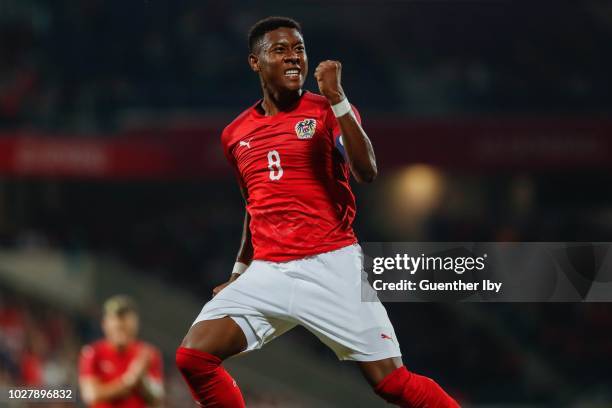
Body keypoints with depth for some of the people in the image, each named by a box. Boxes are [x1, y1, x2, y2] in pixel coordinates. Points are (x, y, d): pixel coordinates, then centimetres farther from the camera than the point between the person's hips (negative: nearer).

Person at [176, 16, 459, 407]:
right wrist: (239, 273, 29)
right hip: (266, 272, 4)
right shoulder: (236, 134, 13)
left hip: (331, 266, -4)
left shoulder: (329, 111, 1)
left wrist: (336, 97, -21)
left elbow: (367, 172, -17)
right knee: (192, 356, -12)